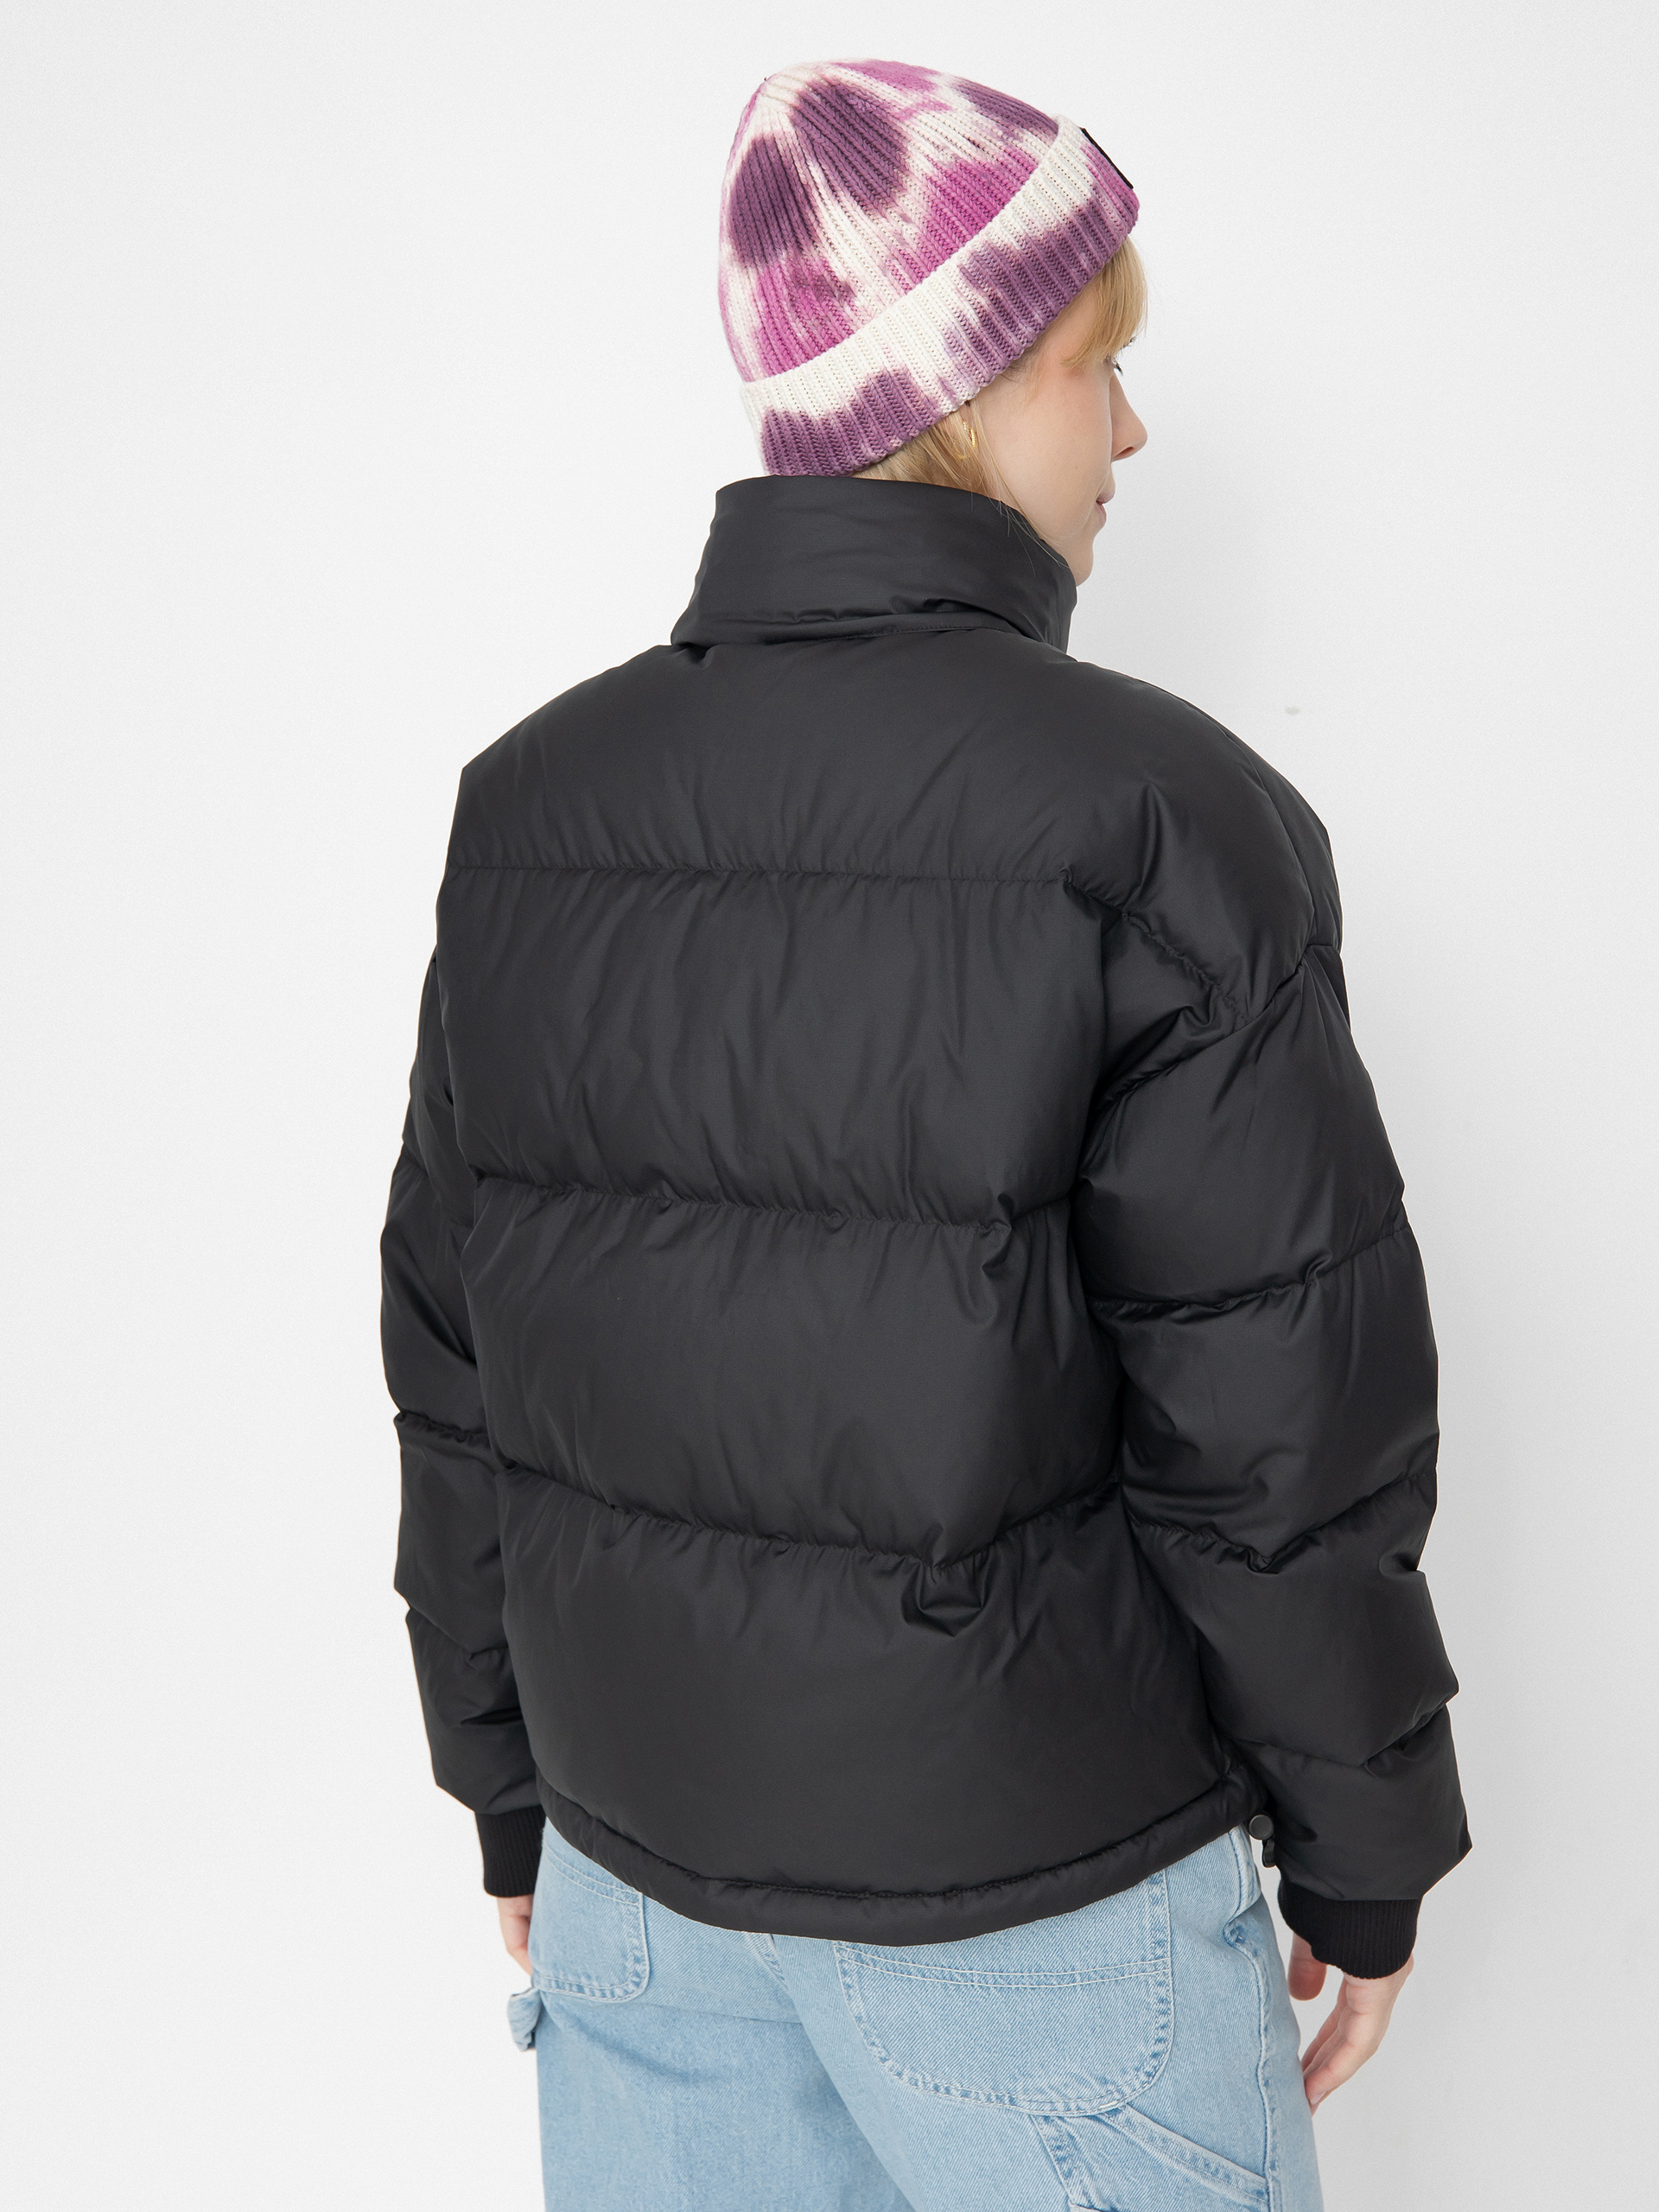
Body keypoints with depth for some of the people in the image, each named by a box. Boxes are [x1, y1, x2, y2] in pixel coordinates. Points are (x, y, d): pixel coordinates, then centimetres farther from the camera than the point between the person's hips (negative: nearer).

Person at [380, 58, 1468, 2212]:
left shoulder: (534, 805, -3)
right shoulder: (1154, 821, -19)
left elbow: (457, 1370, 3)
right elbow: (1279, 1431, -16)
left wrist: (516, 1790, 14)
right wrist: (1362, 1856, -1)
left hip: (642, 1871, 5)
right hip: (1038, 1902, -4)